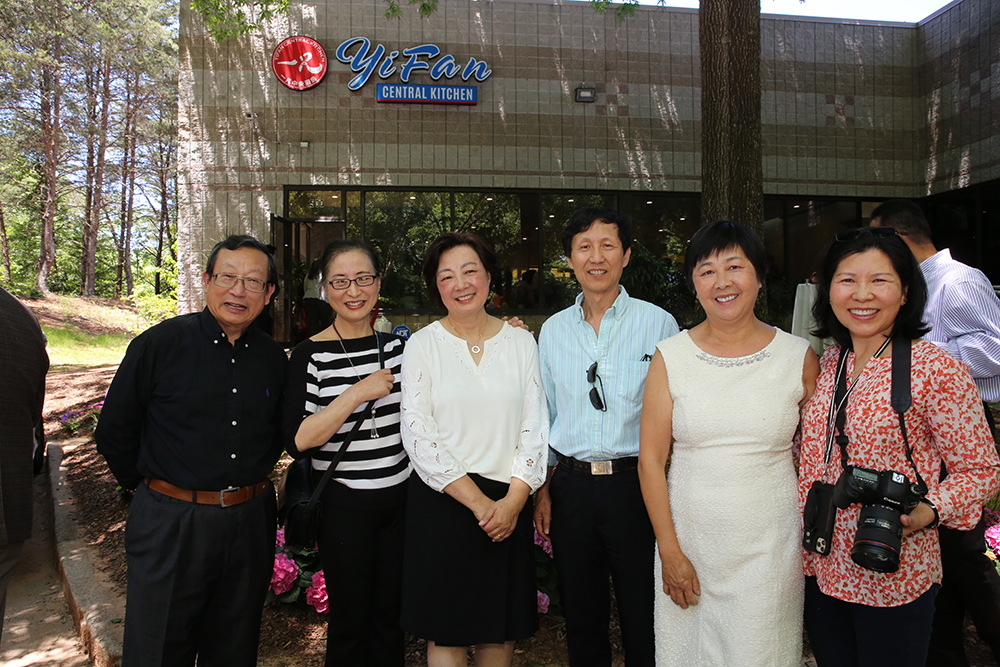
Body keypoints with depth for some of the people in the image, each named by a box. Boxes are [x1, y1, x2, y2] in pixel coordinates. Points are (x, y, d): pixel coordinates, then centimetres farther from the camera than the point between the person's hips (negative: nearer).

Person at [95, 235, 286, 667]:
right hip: (171, 525, -3)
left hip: (250, 522, 3)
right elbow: (113, 431, -1)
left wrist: (249, 482, 12)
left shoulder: (274, 358, 2)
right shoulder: (159, 344, -8)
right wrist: (153, 488, 6)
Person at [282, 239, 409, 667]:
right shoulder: (311, 355, -8)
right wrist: (357, 393, -23)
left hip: (400, 497, 4)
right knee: (351, 620, 10)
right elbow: (297, 440, -15)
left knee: (391, 615, 16)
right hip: (344, 503, -3)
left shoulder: (397, 345, 3)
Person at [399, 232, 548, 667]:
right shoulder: (423, 345, -2)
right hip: (442, 502, -2)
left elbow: (535, 426, 2)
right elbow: (417, 435, -9)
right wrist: (479, 503, -13)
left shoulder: (521, 342, 5)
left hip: (509, 505, 2)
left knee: (501, 629, 13)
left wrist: (513, 500, -10)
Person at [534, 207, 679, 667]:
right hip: (571, 486, 3)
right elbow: (544, 416, 11)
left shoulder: (657, 323, -4)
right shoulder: (553, 330, 6)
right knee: (581, 616, 16)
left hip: (636, 484, -3)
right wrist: (543, 490, 9)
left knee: (643, 618, 9)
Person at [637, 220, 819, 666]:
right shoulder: (670, 357, -3)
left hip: (771, 546, 0)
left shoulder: (799, 356, -2)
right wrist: (669, 550, -5)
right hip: (689, 540, 1)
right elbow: (651, 459, -3)